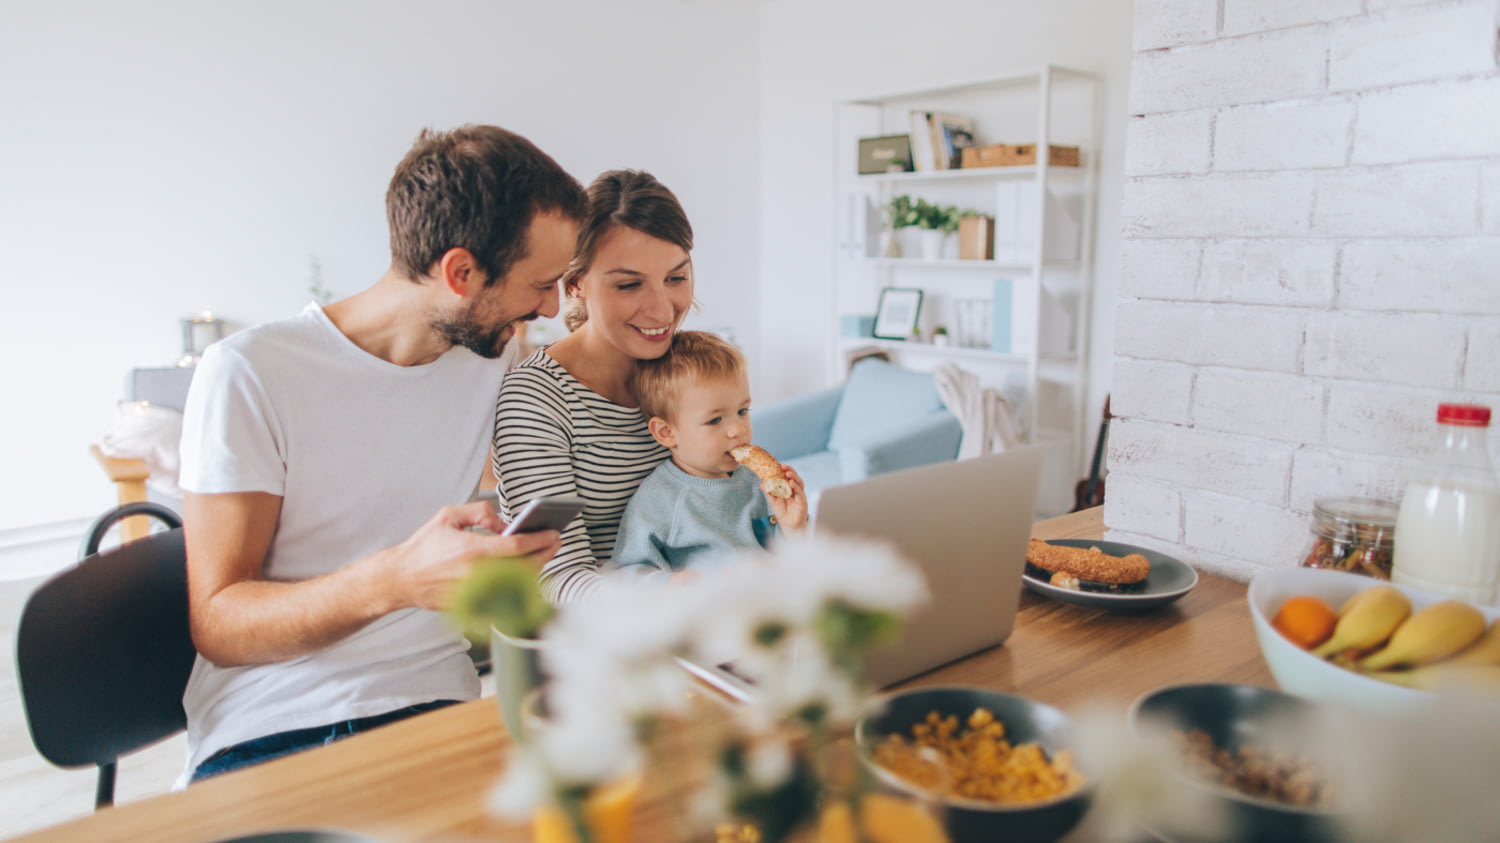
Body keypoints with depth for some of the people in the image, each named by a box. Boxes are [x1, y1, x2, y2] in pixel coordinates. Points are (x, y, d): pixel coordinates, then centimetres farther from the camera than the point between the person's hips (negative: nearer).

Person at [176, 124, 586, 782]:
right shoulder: (249, 373, -9)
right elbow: (216, 625, -12)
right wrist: (397, 580, -30)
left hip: (434, 706, 4)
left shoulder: (495, 366, 7)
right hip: (263, 735, -3)